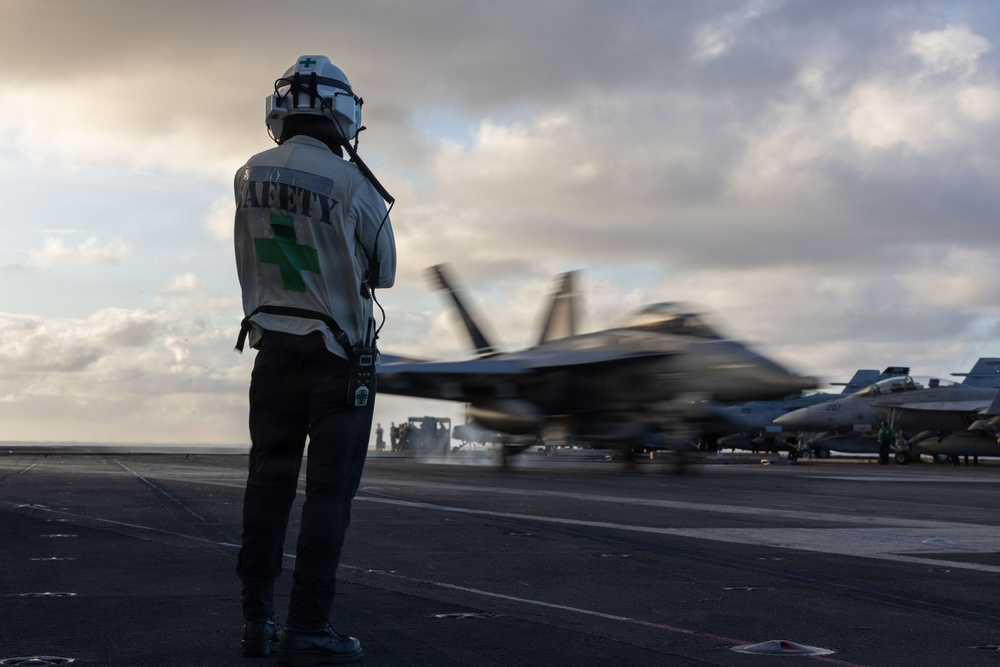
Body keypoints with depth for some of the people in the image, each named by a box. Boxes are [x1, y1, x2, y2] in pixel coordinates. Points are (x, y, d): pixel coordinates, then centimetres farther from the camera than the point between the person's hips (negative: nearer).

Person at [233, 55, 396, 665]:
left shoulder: (249, 178, -1)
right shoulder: (353, 185, -15)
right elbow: (384, 271, -3)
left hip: (275, 347, 5)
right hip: (340, 356, -4)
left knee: (269, 484, 11)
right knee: (330, 490, 0)